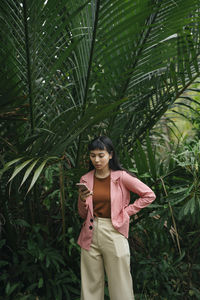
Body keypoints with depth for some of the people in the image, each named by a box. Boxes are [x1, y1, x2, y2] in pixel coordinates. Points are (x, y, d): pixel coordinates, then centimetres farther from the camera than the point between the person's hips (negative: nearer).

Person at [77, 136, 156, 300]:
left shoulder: (121, 177, -6)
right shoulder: (85, 180, 5)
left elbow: (149, 195, -2)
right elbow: (83, 214, 10)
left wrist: (126, 212, -5)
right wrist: (82, 200, -11)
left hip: (114, 233, -3)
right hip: (91, 233, 3)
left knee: (119, 285, 5)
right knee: (90, 285, 10)